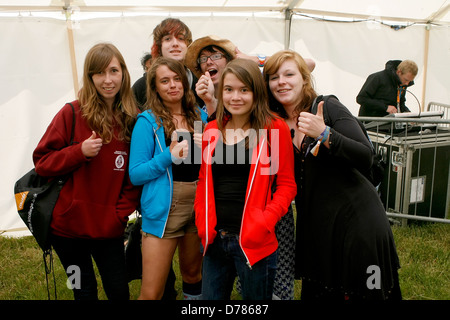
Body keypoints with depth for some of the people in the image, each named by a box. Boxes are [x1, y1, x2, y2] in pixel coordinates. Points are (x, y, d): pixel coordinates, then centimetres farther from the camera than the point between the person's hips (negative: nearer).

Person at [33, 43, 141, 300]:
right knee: (85, 292, 14)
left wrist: (121, 213, -6)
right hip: (69, 224, -1)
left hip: (109, 228, 2)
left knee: (119, 291, 11)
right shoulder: (72, 113, -8)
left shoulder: (134, 119, -3)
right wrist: (80, 151, -20)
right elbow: (41, 161, -5)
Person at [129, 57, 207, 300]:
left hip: (199, 205, 4)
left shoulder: (200, 115, 6)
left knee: (192, 274, 23)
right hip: (163, 209, -4)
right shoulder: (148, 122, -6)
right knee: (151, 292, 2)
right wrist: (169, 156, -22)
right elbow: (135, 174, -9)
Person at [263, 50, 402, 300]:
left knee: (362, 291, 6)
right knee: (318, 292, 15)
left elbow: (366, 158, -15)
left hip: (356, 217, -4)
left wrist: (324, 134, -29)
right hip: (315, 223, 4)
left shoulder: (328, 107, -10)